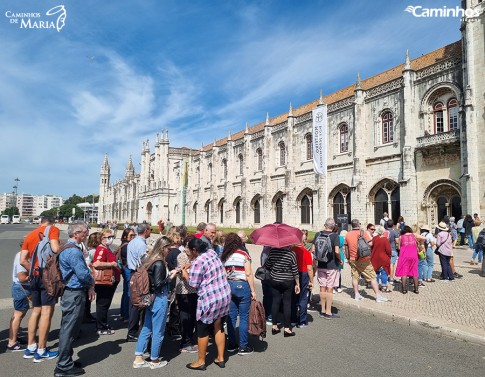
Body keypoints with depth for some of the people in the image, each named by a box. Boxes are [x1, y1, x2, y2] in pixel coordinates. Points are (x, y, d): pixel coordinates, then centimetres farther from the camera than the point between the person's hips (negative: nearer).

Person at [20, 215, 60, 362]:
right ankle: (41, 351, 2)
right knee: (47, 311, -2)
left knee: (36, 310, 16)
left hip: (35, 276, 7)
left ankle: (30, 348, 22)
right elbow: (55, 248, -20)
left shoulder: (30, 235, 18)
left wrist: (32, 271, 17)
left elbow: (23, 260, 10)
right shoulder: (52, 229, -2)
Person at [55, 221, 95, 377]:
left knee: (68, 329, 19)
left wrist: (89, 286, 5)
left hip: (70, 292, 11)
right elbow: (83, 274, -23)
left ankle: (65, 361, 32)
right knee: (69, 330, 0)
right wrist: (92, 281, -1)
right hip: (75, 294, -11)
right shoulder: (74, 251, -21)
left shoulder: (68, 247, 13)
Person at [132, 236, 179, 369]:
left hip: (151, 298, 9)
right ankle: (154, 360, 21)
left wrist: (169, 273, 8)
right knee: (158, 331, 7)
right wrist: (170, 277, -11)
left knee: (146, 328, 16)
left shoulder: (151, 260, 5)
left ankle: (138, 359, 23)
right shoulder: (160, 263, -21)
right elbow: (158, 284, -22)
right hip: (159, 300, -9)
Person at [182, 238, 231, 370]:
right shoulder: (212, 252, 5)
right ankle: (221, 358, 29)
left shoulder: (198, 261, -18)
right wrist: (192, 265, 17)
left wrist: (185, 274, 5)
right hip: (224, 296, 8)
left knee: (203, 330, 10)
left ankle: (201, 362, 24)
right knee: (219, 327, 19)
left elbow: (194, 284, -11)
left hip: (209, 299, -8)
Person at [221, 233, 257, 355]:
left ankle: (231, 344, 21)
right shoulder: (244, 254, -10)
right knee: (244, 317, 4)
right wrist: (253, 291, -5)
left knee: (231, 316, 13)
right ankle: (243, 347, 10)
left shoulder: (224, 256, 3)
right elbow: (248, 274, -11)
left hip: (229, 286, 5)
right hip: (242, 286, -5)